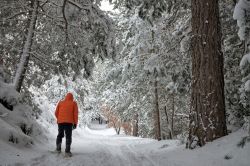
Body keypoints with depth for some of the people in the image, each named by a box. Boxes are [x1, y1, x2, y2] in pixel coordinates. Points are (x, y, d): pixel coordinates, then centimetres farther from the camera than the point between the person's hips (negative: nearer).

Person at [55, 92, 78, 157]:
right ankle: (67, 151, -9)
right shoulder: (74, 103, 6)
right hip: (69, 122, -2)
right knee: (68, 136, -1)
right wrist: (75, 123, 3)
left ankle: (58, 149, 14)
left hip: (60, 122, 2)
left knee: (60, 135, 19)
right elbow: (75, 114, -1)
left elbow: (56, 113, 11)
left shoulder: (60, 102, 11)